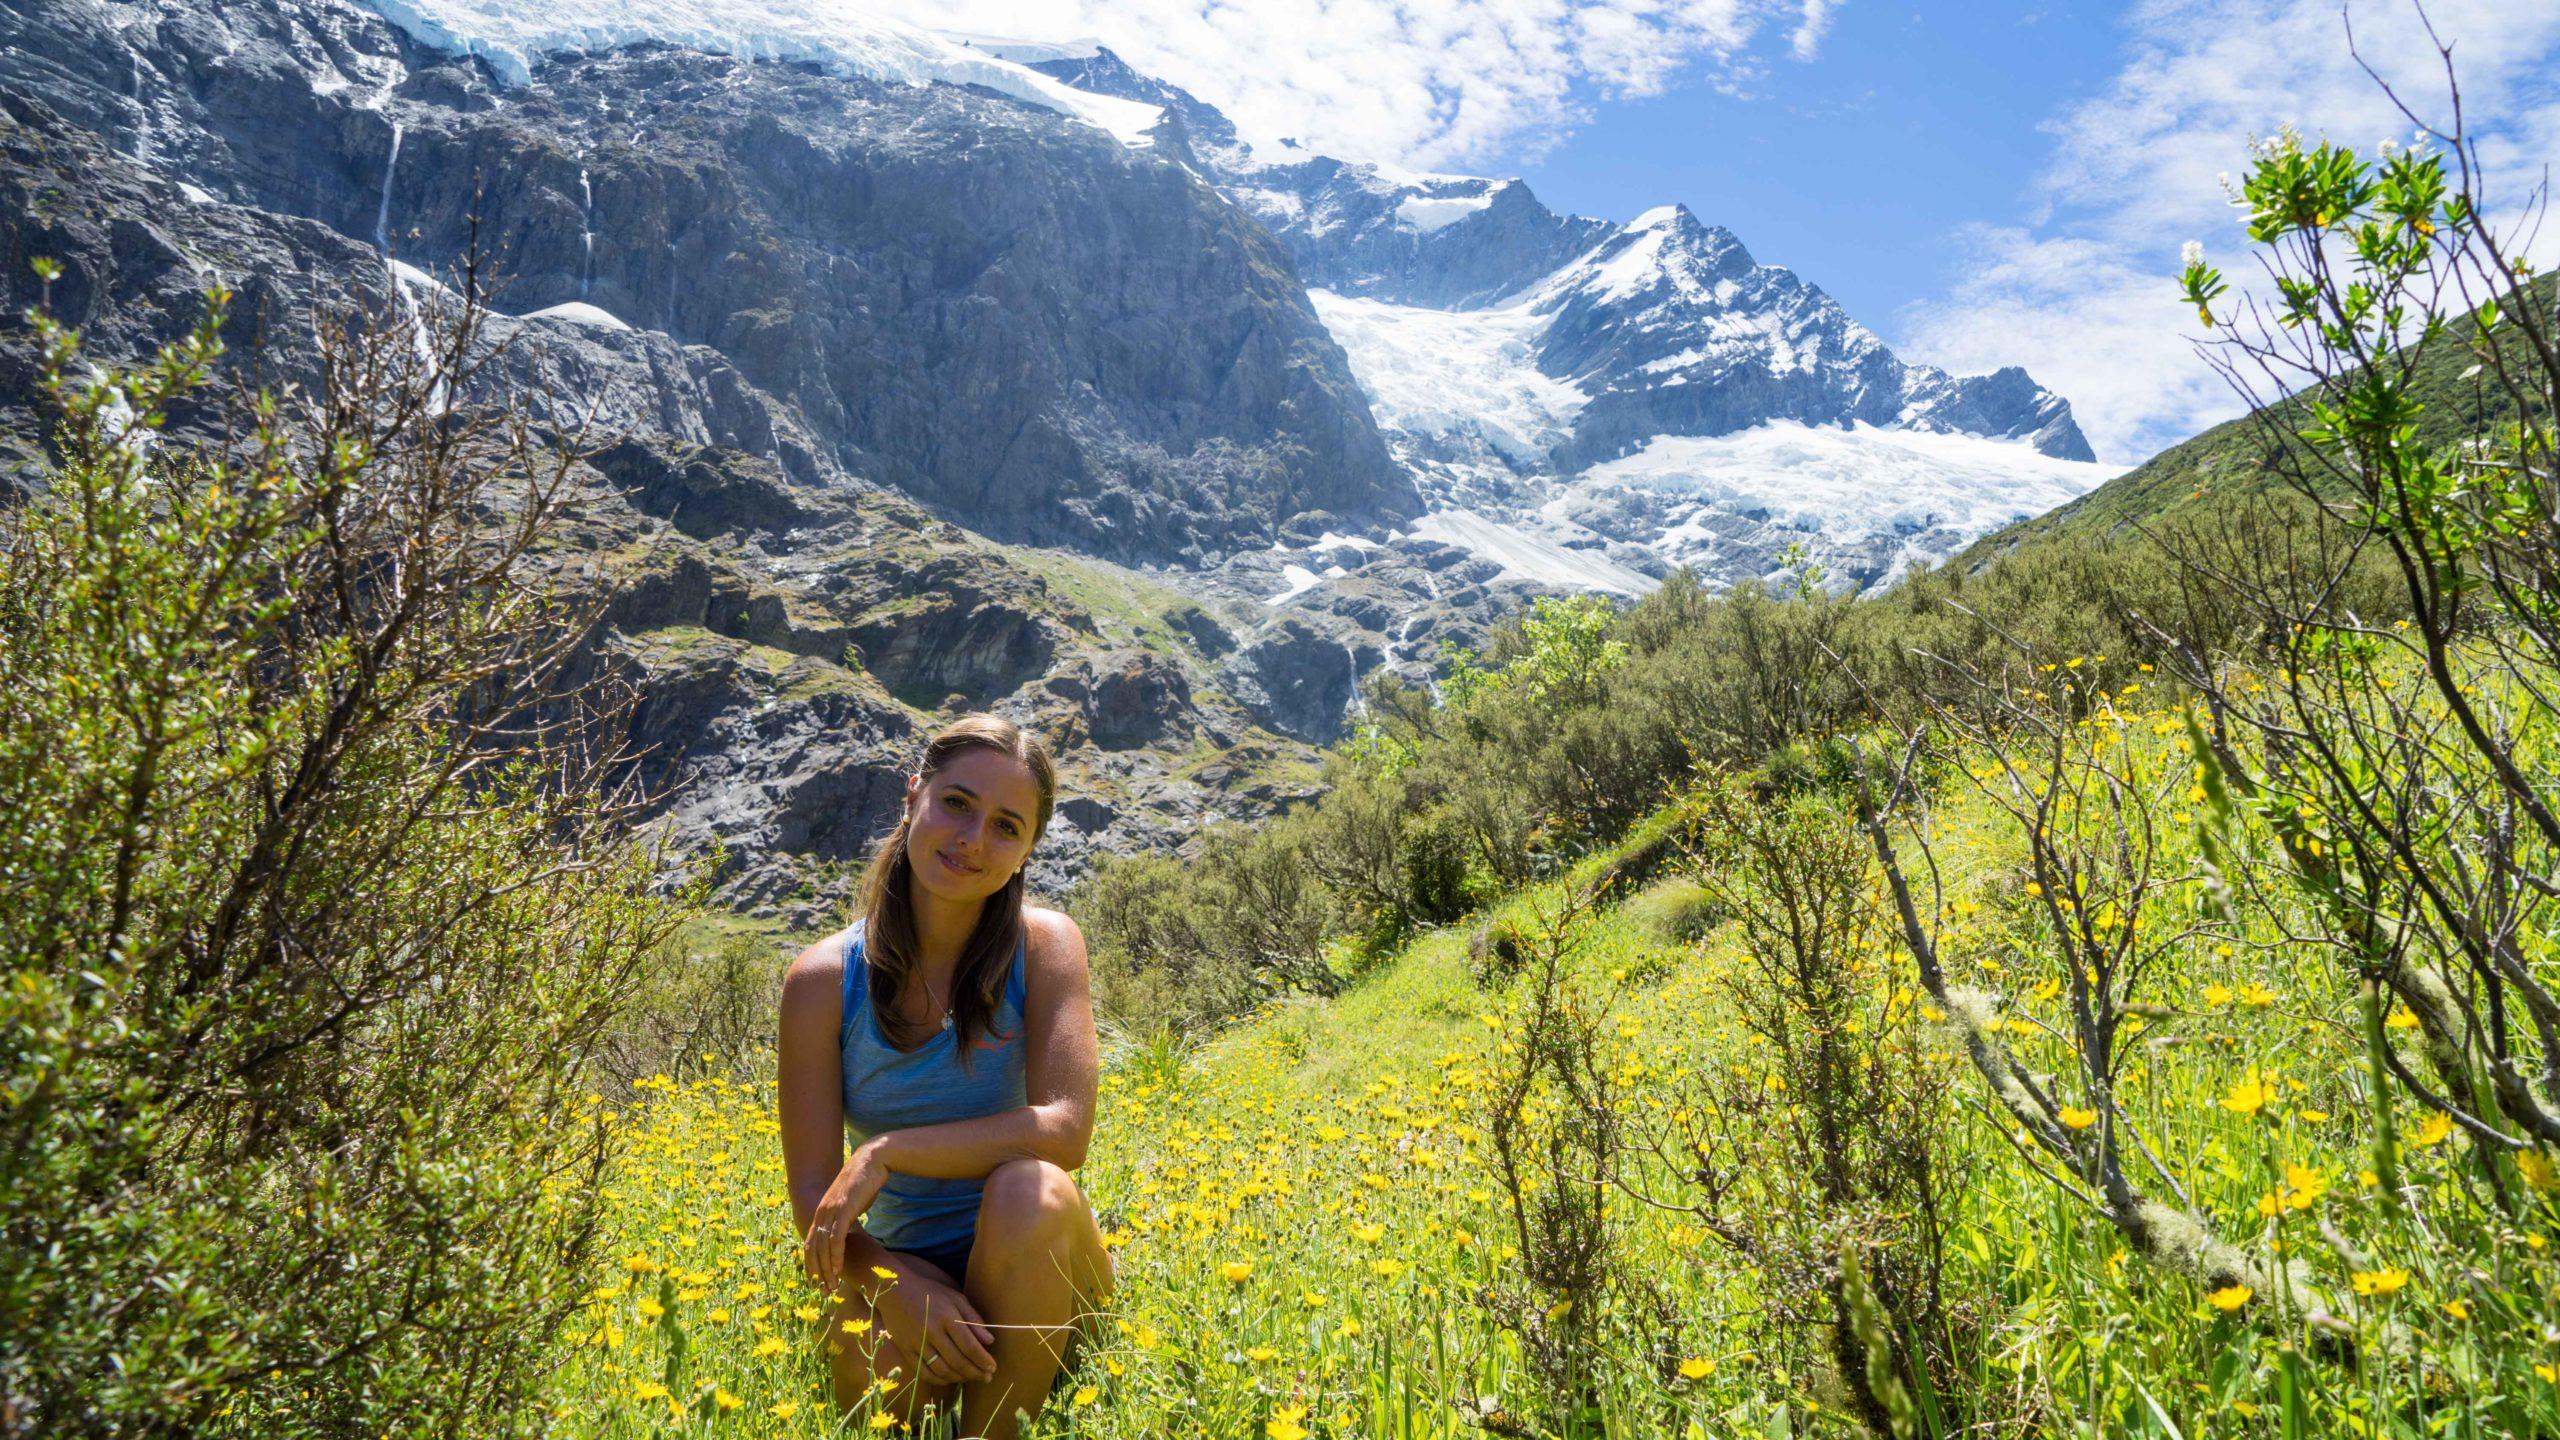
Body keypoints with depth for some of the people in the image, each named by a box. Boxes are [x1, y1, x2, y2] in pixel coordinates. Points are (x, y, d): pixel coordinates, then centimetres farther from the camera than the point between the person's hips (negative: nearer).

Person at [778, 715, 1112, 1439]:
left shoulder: (1043, 945, -10)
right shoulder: (824, 980, -7)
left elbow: (1064, 1130, -22)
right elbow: (813, 1198, -8)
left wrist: (885, 1151, -24)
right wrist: (895, 1286, -27)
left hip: (1031, 1270, 0)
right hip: (900, 1264, 1)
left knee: (1029, 1189, -33)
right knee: (875, 1375, -32)